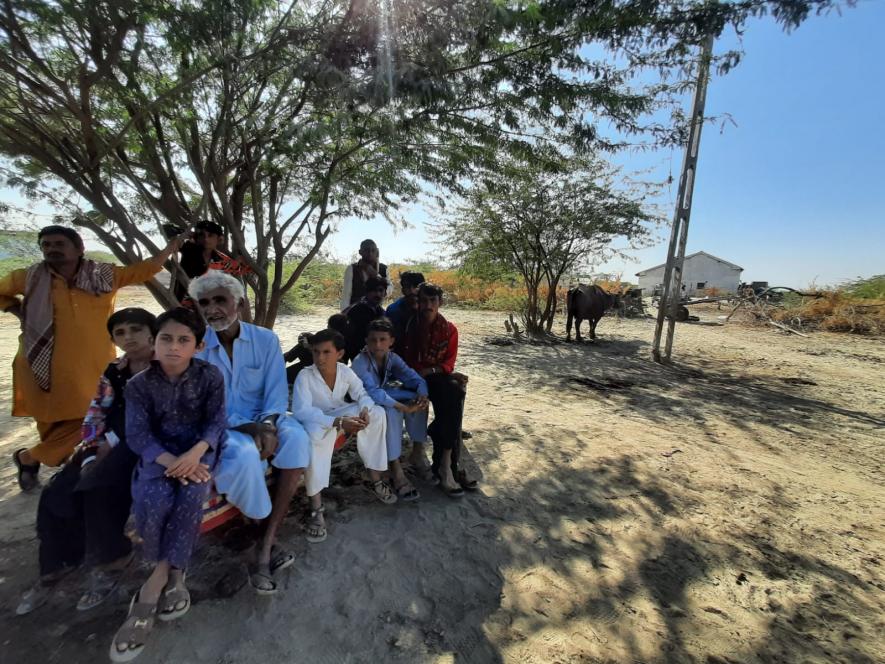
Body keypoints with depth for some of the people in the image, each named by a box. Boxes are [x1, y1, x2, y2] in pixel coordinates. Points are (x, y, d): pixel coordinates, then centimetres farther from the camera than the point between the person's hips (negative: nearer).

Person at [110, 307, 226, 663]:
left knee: (191, 495, -30)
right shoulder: (139, 384, -2)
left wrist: (194, 454, -27)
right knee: (152, 501, -28)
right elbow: (137, 434, -8)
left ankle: (153, 586, -13)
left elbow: (216, 422, -8)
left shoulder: (210, 376, -4)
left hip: (198, 452, 0)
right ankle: (173, 576, -4)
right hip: (158, 455, 1)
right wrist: (171, 462, -25)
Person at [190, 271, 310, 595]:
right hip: (220, 424, -2)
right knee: (245, 455, -34)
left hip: (264, 417, 2)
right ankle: (270, 538, -6)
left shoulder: (265, 339, -1)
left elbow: (276, 388, -5)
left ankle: (265, 545, -21)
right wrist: (246, 428, -21)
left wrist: (268, 426, -23)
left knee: (297, 438, -29)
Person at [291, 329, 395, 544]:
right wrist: (338, 422, -42)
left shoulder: (345, 372, -11)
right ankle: (316, 508, -33)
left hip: (340, 415, 5)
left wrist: (365, 410, -28)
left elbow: (362, 394, -2)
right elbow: (300, 411, -33)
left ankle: (376, 479, -7)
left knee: (377, 413, -16)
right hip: (314, 420, -4)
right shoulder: (305, 376, -24)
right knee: (316, 430, -40)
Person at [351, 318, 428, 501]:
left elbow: (415, 379, -13)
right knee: (392, 412, -35)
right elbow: (373, 392, -39)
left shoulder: (393, 357, -9)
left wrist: (422, 396, -36)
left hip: (385, 397, 6)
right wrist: (403, 407, -46)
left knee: (417, 400, -17)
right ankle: (396, 470, -29)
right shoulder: (360, 362, -27)